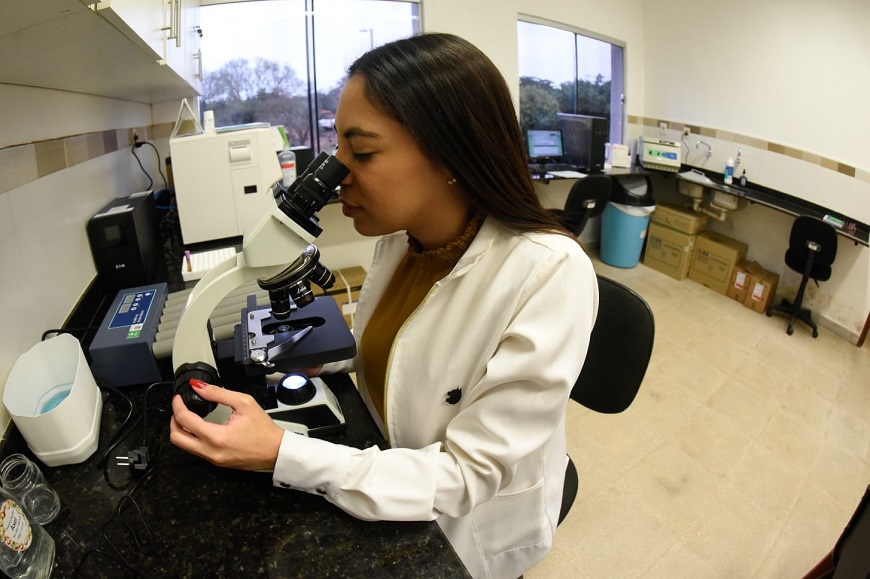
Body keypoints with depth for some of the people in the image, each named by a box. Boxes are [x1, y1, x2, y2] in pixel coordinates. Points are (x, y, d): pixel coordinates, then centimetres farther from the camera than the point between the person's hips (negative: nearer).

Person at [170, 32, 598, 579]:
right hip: (386, 462, 5)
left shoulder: (549, 274, -32)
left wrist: (280, 453, -31)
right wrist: (324, 355, -11)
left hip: (467, 526, -4)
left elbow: (469, 475, -27)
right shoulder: (399, 235, -9)